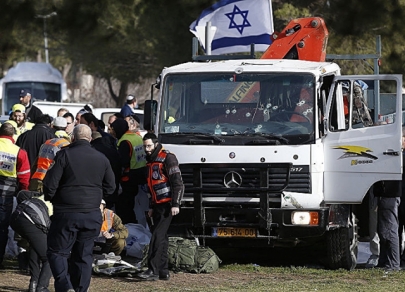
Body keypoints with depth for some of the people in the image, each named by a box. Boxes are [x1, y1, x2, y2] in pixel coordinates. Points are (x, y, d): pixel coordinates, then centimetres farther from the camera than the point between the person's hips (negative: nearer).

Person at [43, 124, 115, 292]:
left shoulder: (64, 155, -9)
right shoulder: (102, 159, 4)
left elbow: (50, 184, -11)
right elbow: (110, 187, 10)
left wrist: (50, 199, 9)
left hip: (67, 213, -4)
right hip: (92, 214, 4)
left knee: (57, 251, 3)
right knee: (83, 255, 13)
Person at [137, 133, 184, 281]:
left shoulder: (167, 158, -9)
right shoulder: (151, 161, 20)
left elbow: (178, 182, -14)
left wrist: (175, 204, -19)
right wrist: (152, 207, 24)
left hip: (167, 204, -9)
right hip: (158, 205, 9)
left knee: (157, 236, -15)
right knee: (161, 238, 8)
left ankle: (153, 270, -20)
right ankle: (164, 271, 11)